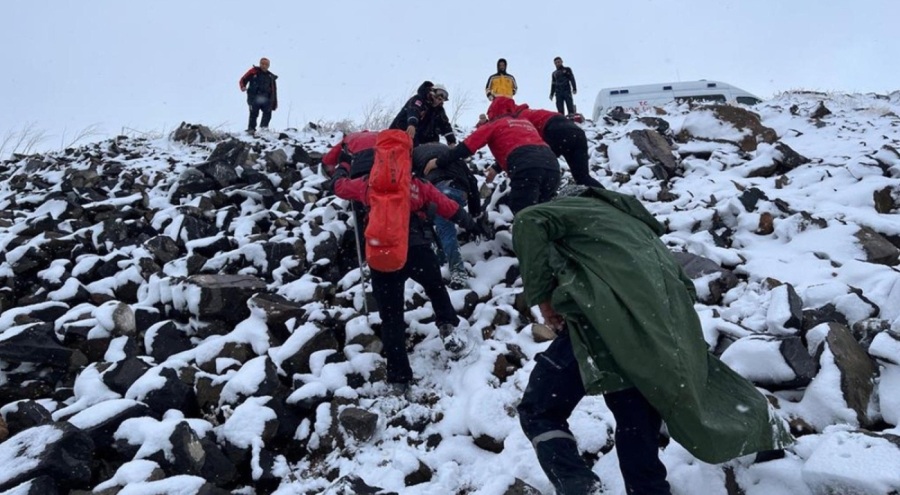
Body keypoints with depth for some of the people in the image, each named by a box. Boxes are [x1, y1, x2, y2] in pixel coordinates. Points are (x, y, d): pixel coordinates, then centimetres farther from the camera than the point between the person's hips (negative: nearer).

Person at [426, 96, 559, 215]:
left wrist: (439, 162, 20)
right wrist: (497, 168, 60)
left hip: (527, 169, -6)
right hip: (551, 164, 6)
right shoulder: (525, 122, 36)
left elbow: (467, 147, 13)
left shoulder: (495, 124, 19)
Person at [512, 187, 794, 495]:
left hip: (601, 323, -6)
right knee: (638, 435, 16)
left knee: (539, 412, 5)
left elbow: (528, 222, -1)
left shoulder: (581, 209, 21)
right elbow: (682, 287, 29)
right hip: (657, 341, 7)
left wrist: (541, 296, 2)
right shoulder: (640, 228, 39)